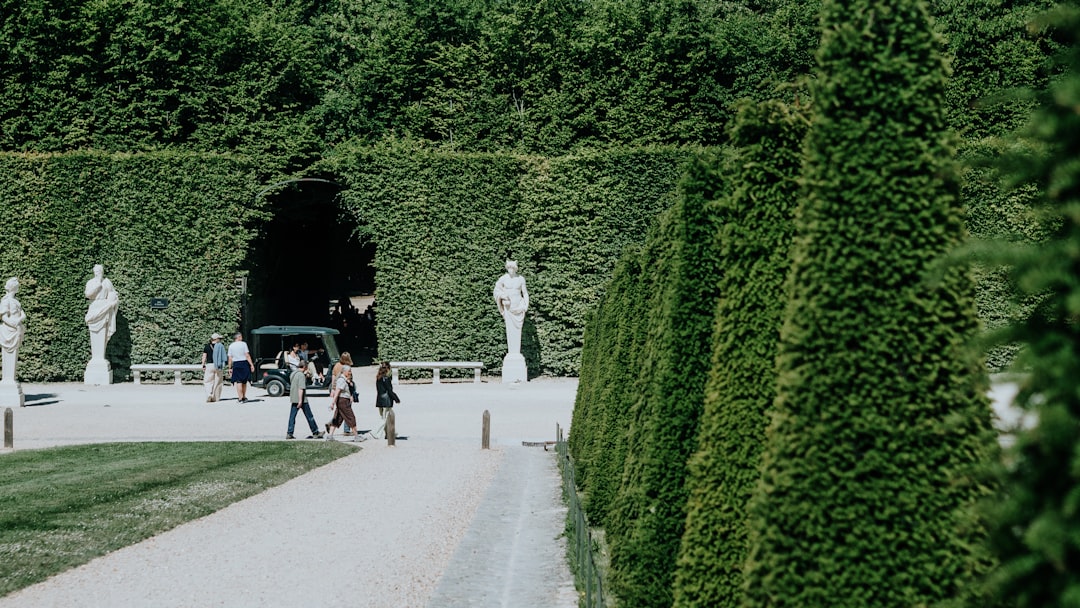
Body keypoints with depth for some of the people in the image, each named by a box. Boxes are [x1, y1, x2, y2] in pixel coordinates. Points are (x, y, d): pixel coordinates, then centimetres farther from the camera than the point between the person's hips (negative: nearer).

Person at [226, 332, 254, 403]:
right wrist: (252, 365, -4)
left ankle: (240, 398, -6)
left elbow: (230, 358, 2)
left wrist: (230, 368, 8)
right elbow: (247, 355, -7)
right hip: (244, 363, -1)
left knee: (238, 382, 0)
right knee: (244, 382, 12)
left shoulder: (231, 346, 4)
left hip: (236, 365, 1)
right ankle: (244, 397, 23)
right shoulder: (243, 344, -3)